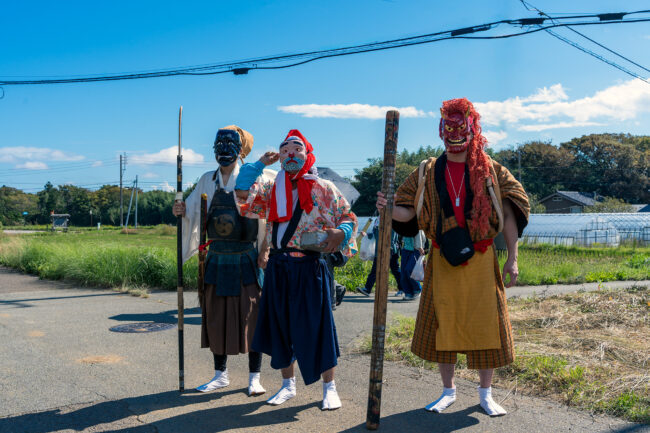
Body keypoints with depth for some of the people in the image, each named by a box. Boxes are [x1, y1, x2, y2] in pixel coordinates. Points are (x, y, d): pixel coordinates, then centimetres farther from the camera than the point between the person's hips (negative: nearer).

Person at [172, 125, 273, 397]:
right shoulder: (207, 180, 9)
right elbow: (193, 211, 15)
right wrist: (182, 211, -6)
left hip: (246, 260, -4)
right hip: (217, 259, 4)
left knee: (250, 316, 0)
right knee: (216, 317, 10)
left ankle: (254, 377, 13)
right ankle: (220, 374, 25)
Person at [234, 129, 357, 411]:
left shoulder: (323, 189, 1)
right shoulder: (271, 189, 12)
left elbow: (349, 217, 3)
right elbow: (243, 197, 2)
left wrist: (340, 233, -19)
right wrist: (260, 164, 3)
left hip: (309, 267, -4)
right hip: (278, 268, 4)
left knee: (315, 326, -2)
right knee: (280, 326, 11)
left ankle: (329, 388, 13)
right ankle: (288, 385, 27)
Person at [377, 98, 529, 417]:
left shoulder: (490, 170, 4)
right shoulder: (428, 173, 7)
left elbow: (509, 214, 4)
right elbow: (407, 213, 3)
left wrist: (512, 258, -1)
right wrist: (389, 208, -20)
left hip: (480, 259, -1)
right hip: (443, 260, 1)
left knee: (485, 322, 1)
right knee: (443, 323, 5)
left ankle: (485, 393, 18)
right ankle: (448, 390, 21)